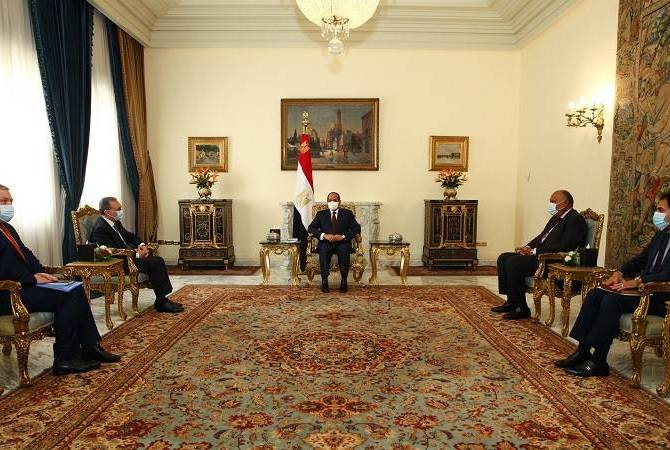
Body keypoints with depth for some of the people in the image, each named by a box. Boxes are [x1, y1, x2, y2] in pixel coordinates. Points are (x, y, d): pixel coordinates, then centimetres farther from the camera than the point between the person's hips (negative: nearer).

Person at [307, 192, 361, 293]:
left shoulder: (347, 214, 15)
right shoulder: (321, 214, 17)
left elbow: (357, 228, 2)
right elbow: (310, 228, 4)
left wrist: (343, 236, -15)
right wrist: (324, 235, -15)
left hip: (342, 243, -1)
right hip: (326, 243, 1)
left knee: (344, 249, -35)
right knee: (324, 248, -34)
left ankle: (344, 281, -29)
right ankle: (324, 281, -30)